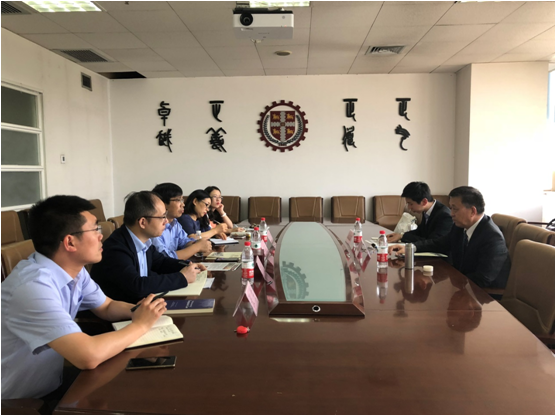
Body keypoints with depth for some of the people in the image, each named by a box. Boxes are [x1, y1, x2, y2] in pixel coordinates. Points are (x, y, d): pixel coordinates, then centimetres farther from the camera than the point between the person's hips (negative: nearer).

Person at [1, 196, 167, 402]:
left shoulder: (74, 269, -4)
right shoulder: (33, 286, -31)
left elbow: (107, 307, 11)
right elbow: (88, 356, -37)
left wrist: (138, 310, -10)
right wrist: (140, 325, -22)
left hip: (53, 386, 7)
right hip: (19, 402, -7)